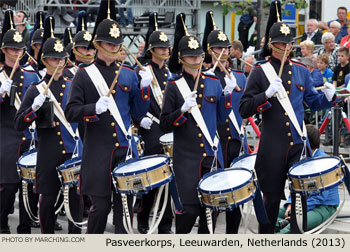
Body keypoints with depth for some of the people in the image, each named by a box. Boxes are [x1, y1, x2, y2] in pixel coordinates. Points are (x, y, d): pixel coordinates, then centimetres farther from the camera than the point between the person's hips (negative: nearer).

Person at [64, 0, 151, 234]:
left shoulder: (129, 74, 10)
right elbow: (71, 112, -4)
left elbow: (139, 113, 12)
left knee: (125, 205, 3)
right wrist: (95, 108, -22)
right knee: (100, 206, -1)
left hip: (126, 149, 3)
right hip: (98, 151, -3)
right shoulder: (85, 74, 0)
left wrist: (144, 88, -4)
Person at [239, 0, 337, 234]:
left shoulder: (301, 70, 10)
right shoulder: (260, 72, -3)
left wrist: (328, 96, -4)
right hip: (273, 146, -4)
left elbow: (313, 101, 18)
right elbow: (245, 110, -7)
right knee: (272, 197, 3)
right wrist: (267, 94, -22)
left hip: (298, 143, 4)